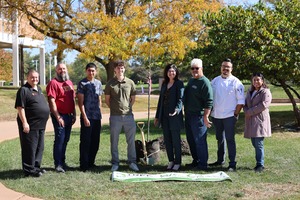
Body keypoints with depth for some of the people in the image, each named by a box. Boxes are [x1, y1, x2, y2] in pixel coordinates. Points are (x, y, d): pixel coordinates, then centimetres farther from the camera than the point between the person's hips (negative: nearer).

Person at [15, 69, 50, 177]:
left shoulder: (39, 89, 15)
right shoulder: (24, 90, -11)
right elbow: (20, 107, -17)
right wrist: (24, 123, -21)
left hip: (40, 125, 9)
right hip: (30, 126, -9)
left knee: (40, 148, 15)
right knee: (30, 148, -1)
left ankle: (36, 166, 27)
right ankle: (29, 170, 7)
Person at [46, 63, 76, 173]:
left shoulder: (69, 83, 14)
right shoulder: (53, 83, -9)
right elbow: (52, 101, -14)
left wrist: (74, 114, 14)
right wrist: (58, 117, -17)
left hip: (69, 116, 7)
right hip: (60, 116, -7)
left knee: (65, 140, 13)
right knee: (59, 140, -6)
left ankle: (62, 162, 23)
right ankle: (58, 164, 0)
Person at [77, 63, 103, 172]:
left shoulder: (98, 83, 12)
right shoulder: (82, 83, -5)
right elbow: (80, 102, -8)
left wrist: (99, 113, 12)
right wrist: (85, 117, -14)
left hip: (97, 117, 6)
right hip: (87, 117, -6)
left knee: (95, 141, 10)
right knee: (85, 141, -1)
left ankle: (91, 162, 22)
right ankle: (84, 165, 6)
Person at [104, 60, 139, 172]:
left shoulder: (130, 83, 4)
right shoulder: (110, 84, 2)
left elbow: (133, 98, 12)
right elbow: (107, 99, 9)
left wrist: (128, 108, 6)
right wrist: (114, 108, 4)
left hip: (128, 115, 1)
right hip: (115, 116, -1)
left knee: (131, 140, 5)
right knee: (114, 141, 6)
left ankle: (132, 162, 16)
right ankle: (115, 163, 17)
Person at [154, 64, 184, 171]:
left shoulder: (179, 84, -4)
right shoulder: (164, 84, 15)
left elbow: (180, 99, -13)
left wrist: (177, 109, -32)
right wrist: (157, 116, 17)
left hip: (174, 116, -6)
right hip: (164, 116, 6)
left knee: (176, 140, 0)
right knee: (167, 140, 9)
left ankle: (177, 162, 10)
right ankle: (171, 161, 20)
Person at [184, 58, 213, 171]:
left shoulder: (205, 82, -12)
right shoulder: (191, 80, 16)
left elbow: (209, 101, -18)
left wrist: (205, 117, -22)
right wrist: (185, 112, 21)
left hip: (198, 116, -9)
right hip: (189, 115, 9)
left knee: (199, 140, -5)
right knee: (190, 140, 15)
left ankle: (202, 164, 2)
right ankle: (196, 161, 27)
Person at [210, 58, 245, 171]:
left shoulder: (235, 82, -5)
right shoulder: (215, 81, 8)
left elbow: (241, 100, -6)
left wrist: (236, 114, -10)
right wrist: (210, 111, 7)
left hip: (229, 116, -5)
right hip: (216, 116, 5)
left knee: (230, 139, -6)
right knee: (220, 139, 15)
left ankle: (232, 164, -2)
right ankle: (220, 161, 28)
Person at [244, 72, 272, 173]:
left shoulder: (266, 92, -3)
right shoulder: (250, 91, 19)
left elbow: (263, 105, -15)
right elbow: (245, 103, 20)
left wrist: (250, 112, -12)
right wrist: (246, 111, -2)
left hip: (260, 120, -7)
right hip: (250, 121, 7)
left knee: (258, 144, -9)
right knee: (254, 143, 8)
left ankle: (260, 164, -3)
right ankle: (259, 163, 16)